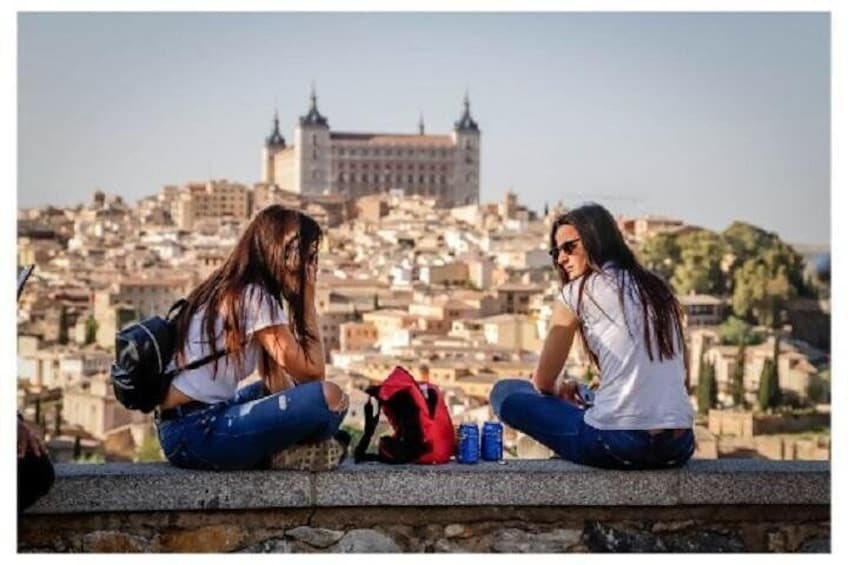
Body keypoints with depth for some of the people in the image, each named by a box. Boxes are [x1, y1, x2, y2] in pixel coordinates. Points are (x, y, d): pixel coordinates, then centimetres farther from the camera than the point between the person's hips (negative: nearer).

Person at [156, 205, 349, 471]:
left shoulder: (228, 290, 15)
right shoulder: (255, 298, -12)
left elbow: (278, 383, 12)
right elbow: (312, 371, -10)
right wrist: (308, 300, -3)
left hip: (179, 427, 10)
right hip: (196, 432, -10)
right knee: (329, 397, -21)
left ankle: (275, 451, -2)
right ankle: (286, 455, 5)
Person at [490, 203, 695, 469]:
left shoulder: (578, 292, 1)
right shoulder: (658, 288, 16)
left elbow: (543, 382, 5)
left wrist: (561, 389, 28)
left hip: (620, 443, -7)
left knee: (506, 393, 10)